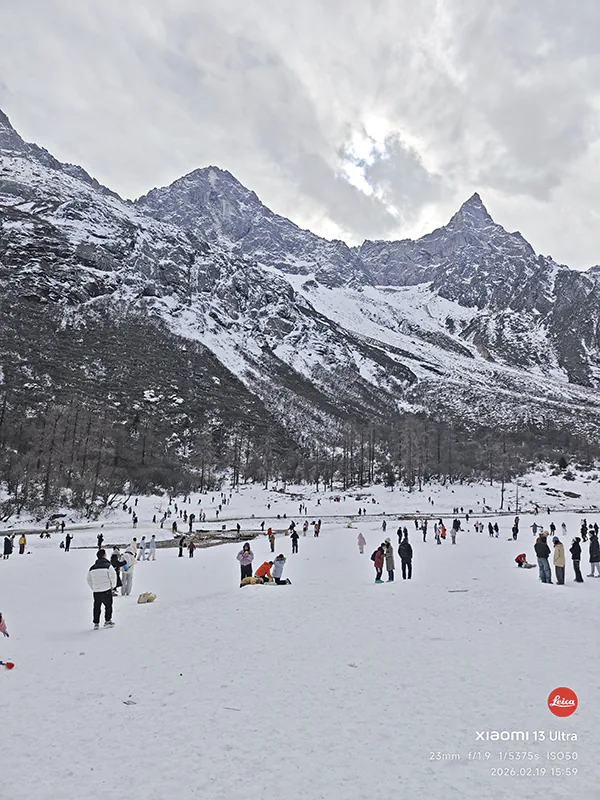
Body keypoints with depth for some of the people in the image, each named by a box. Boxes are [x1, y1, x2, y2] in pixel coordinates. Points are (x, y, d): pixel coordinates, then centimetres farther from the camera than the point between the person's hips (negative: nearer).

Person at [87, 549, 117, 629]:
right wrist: (112, 586, 6)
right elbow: (113, 577, -11)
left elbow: (89, 580, 12)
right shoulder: (108, 566, -10)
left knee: (96, 607, 14)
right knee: (108, 606, 11)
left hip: (96, 592, 4)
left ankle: (96, 623, 16)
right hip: (106, 591, -4)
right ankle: (107, 621, 12)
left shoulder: (92, 568, 6)